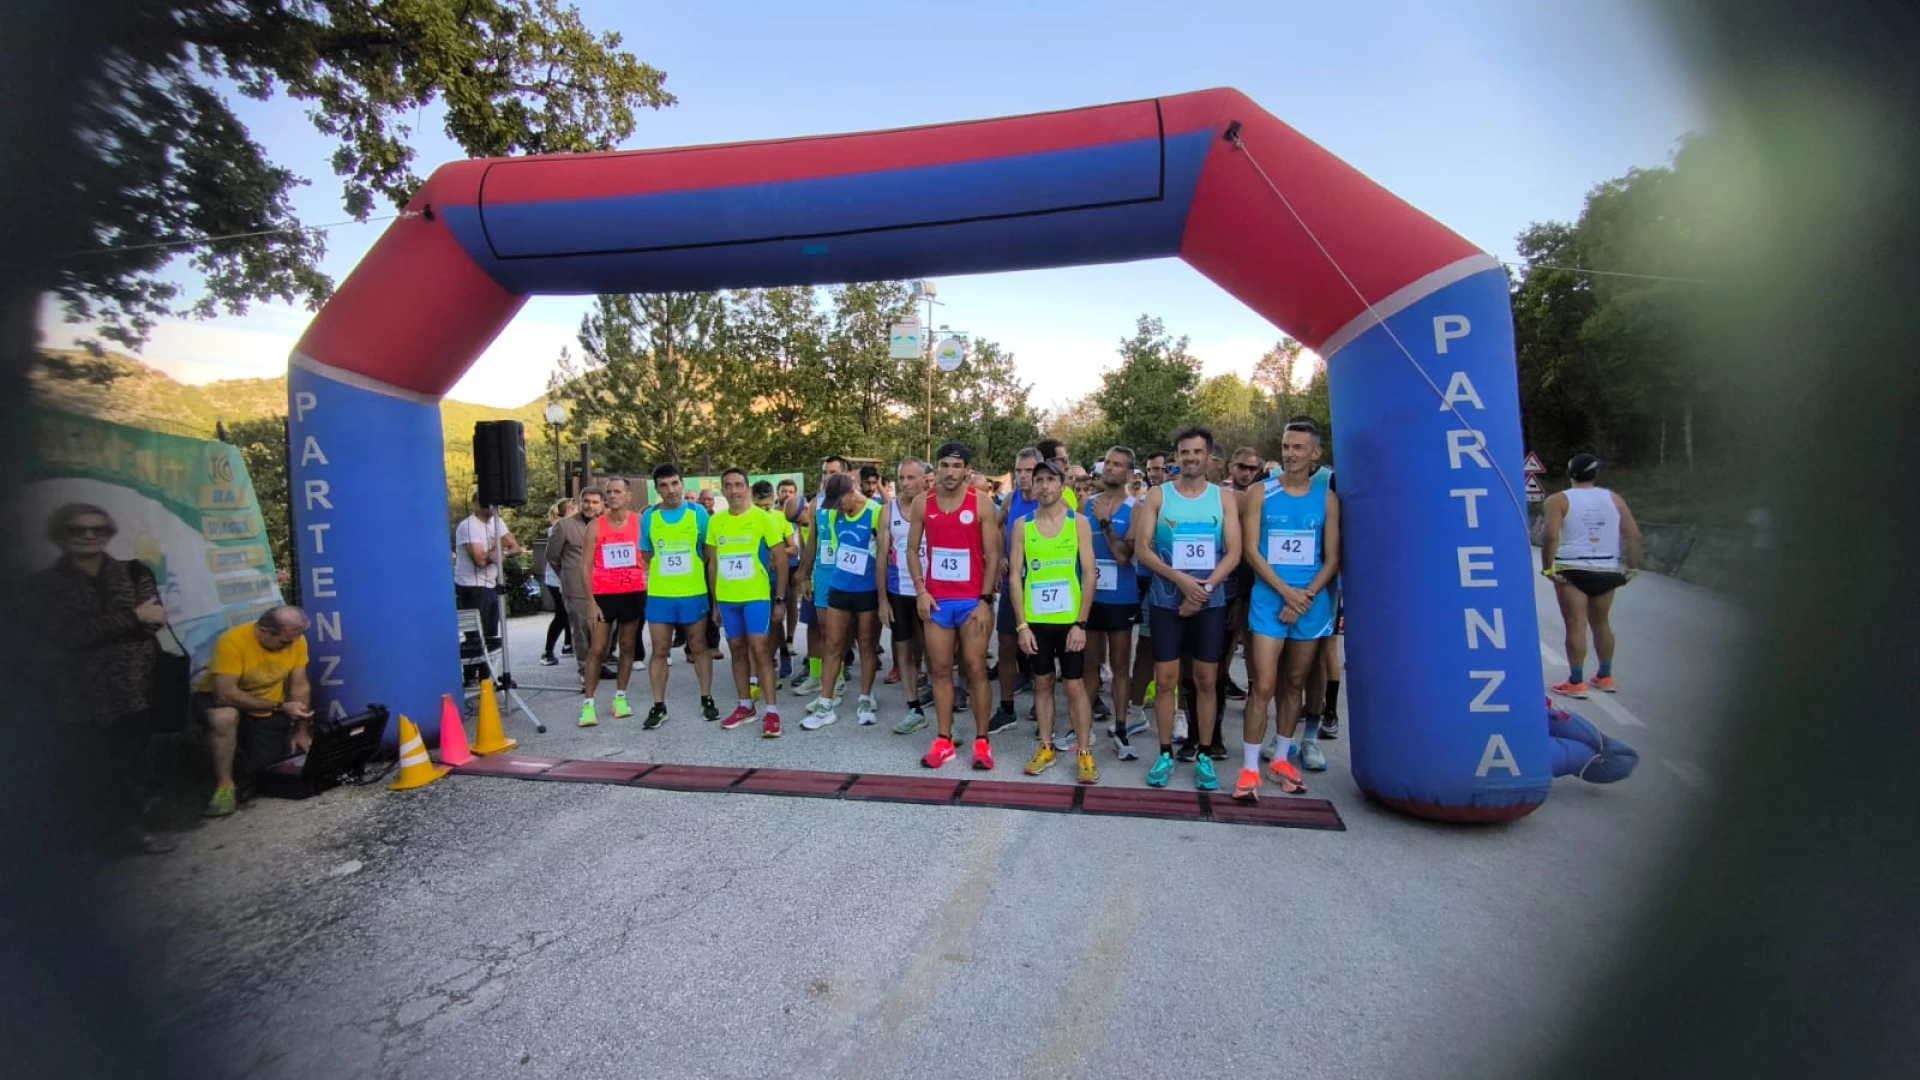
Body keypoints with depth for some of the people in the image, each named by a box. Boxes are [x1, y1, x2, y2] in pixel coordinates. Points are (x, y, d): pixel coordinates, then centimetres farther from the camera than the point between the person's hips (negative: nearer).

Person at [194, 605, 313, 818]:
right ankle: (224, 785, -18)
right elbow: (225, 694, -33)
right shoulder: (233, 641, -31)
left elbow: (300, 686, -9)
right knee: (225, 717, -38)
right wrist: (280, 707, -35)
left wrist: (301, 732, -10)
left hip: (265, 710, 4)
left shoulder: (295, 640, -17)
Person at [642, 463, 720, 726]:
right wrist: (665, 569, 5)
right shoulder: (648, 517, 1)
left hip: (694, 593, -1)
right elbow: (646, 555, 13)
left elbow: (708, 551, 6)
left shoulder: (698, 513, -3)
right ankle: (658, 706, 16)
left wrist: (689, 569, 5)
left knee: (699, 647, 9)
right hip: (659, 594, 1)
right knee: (660, 650, 6)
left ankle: (707, 700, 21)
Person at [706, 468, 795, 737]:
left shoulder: (764, 518, -6)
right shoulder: (715, 521, 6)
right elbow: (713, 564, 13)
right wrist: (715, 602, 12)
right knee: (737, 650, 12)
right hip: (727, 598, 5)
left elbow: (781, 560, -4)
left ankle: (772, 711, -2)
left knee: (760, 650, -7)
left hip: (757, 596, -4)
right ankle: (745, 706, 24)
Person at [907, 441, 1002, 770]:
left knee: (976, 669, 2)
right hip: (936, 599, 3)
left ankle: (982, 741, 12)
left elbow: (992, 555, -5)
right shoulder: (922, 504, 4)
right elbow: (912, 549, 8)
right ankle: (943, 740, 16)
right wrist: (920, 591, -3)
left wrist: (985, 600, -10)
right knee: (940, 669, 7)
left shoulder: (981, 502, -4)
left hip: (972, 600, -2)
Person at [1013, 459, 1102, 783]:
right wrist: (1022, 624, -6)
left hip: (1069, 620, -2)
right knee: (1042, 683, 12)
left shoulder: (1079, 522, -1)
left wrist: (1081, 623, -11)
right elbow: (1016, 576, 0)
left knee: (1075, 685, 4)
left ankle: (1085, 752, 15)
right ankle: (1046, 747, 24)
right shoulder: (1022, 525, 2)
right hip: (1035, 621, 2)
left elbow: (1090, 575, -4)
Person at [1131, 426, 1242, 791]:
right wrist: (1181, 580, -17)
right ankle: (1165, 753, 16)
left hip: (1210, 603, 1)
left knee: (1206, 680, 7)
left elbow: (1233, 552, -2)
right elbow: (1142, 548, -6)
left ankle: (1204, 756, 19)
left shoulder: (1224, 498, 4)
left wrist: (1204, 588, -15)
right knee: (1166, 679, 3)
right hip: (1166, 601, -1)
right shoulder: (1158, 495, 1)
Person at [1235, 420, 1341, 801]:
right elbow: (1251, 550, -5)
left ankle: (1281, 759, 26)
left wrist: (1305, 597, -11)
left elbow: (1332, 558, 2)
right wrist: (1286, 591, -13)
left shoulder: (1327, 499, 5)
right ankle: (1250, 768, 3)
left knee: (1295, 684, 12)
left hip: (1312, 604, 2)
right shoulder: (1261, 494, 0)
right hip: (1269, 601, -2)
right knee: (1263, 685, -5)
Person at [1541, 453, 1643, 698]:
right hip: (1606, 570, 5)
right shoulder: (1614, 499, 7)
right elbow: (1633, 535, 2)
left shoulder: (1559, 500, -6)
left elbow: (1551, 536, -17)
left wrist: (1547, 568, -12)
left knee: (1576, 625, -2)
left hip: (1572, 570, -5)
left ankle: (1576, 683, -2)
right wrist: (1632, 567, 7)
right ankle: (1605, 677, 28)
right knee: (1601, 623, 18)